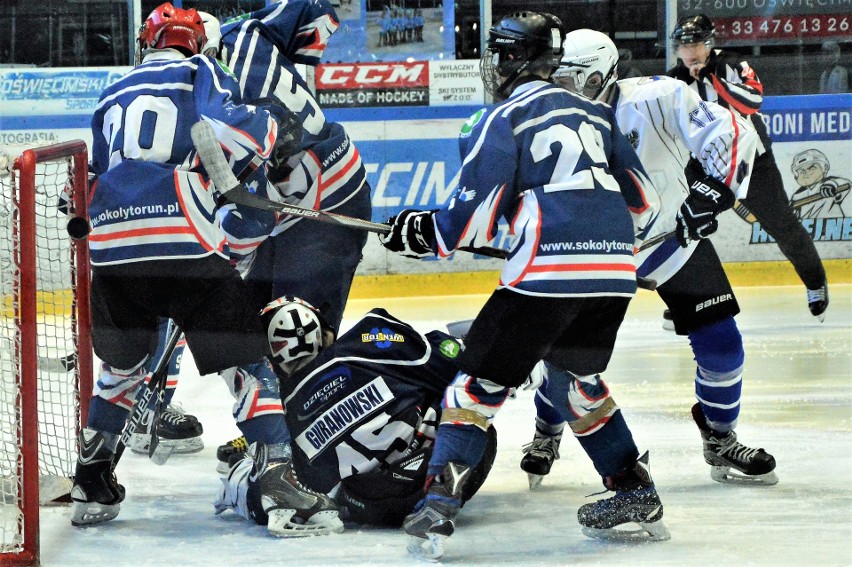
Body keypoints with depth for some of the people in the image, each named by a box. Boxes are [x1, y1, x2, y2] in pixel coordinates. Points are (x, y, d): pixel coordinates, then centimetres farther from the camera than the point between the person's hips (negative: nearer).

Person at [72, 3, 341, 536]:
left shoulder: (113, 97, 25)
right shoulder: (200, 72, 11)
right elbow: (231, 126, -9)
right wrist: (271, 130, 11)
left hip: (112, 251, 5)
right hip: (185, 244, -5)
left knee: (122, 367, 24)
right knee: (248, 361, 4)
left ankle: (91, 488, 26)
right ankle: (279, 484, -7)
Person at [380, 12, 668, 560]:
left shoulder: (502, 120, 3)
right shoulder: (595, 113, 21)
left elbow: (474, 216, -3)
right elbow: (644, 202, 21)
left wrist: (425, 233, 15)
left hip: (547, 272, -6)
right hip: (615, 273, 6)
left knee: (482, 380, 2)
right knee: (580, 377, 27)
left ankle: (439, 502, -8)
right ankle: (636, 494, 25)